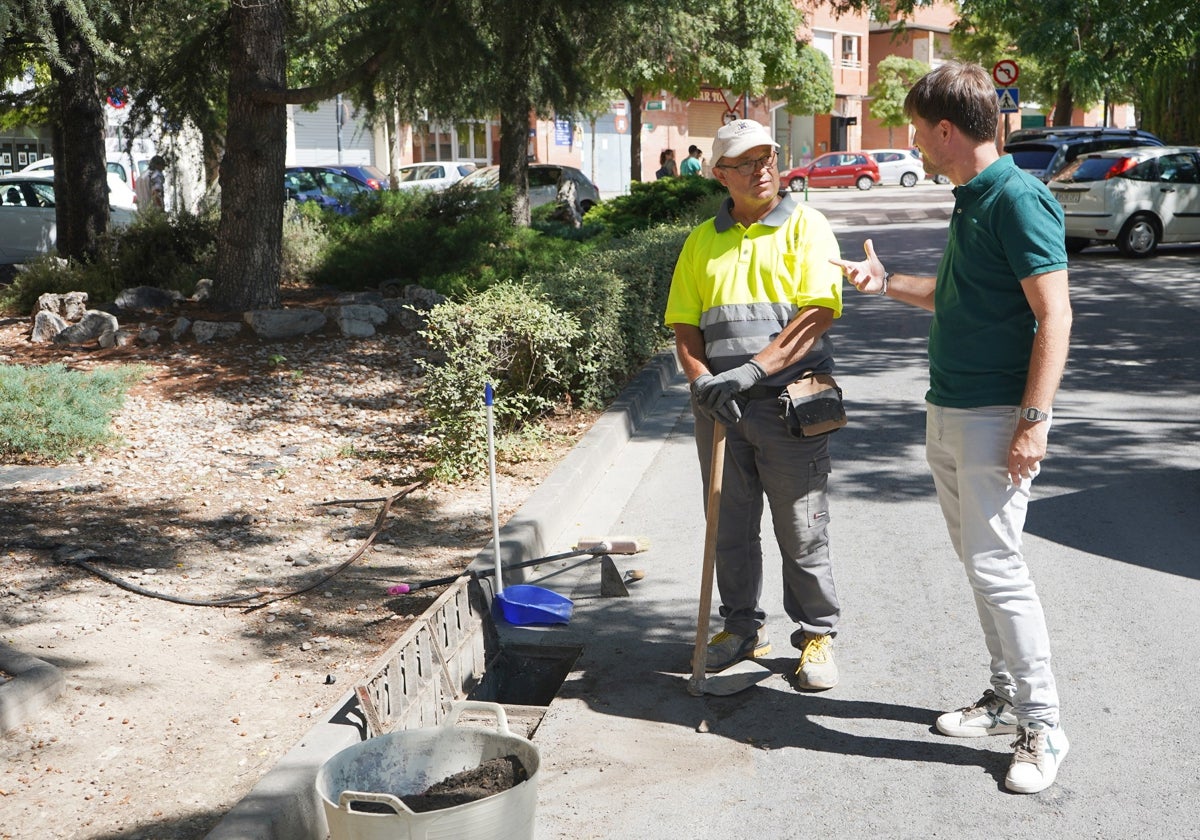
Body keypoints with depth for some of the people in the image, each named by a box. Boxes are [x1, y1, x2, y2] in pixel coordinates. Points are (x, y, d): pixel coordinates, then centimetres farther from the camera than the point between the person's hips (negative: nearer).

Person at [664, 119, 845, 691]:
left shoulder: (805, 227, -1)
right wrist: (703, 381, -8)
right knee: (730, 526, 13)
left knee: (802, 530, 2)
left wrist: (753, 369, -21)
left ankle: (817, 635, 17)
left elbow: (818, 314, -13)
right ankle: (743, 628, 28)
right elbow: (684, 325, 11)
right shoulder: (702, 241, 12)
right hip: (719, 406, 4)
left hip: (790, 401, -4)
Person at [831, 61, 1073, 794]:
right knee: (978, 560, 14)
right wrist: (888, 283, 21)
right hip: (947, 412, 10)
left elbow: (1055, 316, -19)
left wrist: (1033, 422, -23)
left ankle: (1043, 726, 2)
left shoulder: (1020, 199, -16)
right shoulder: (970, 200, 13)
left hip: (996, 418, -10)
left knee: (996, 566, -9)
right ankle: (1007, 697, 26)